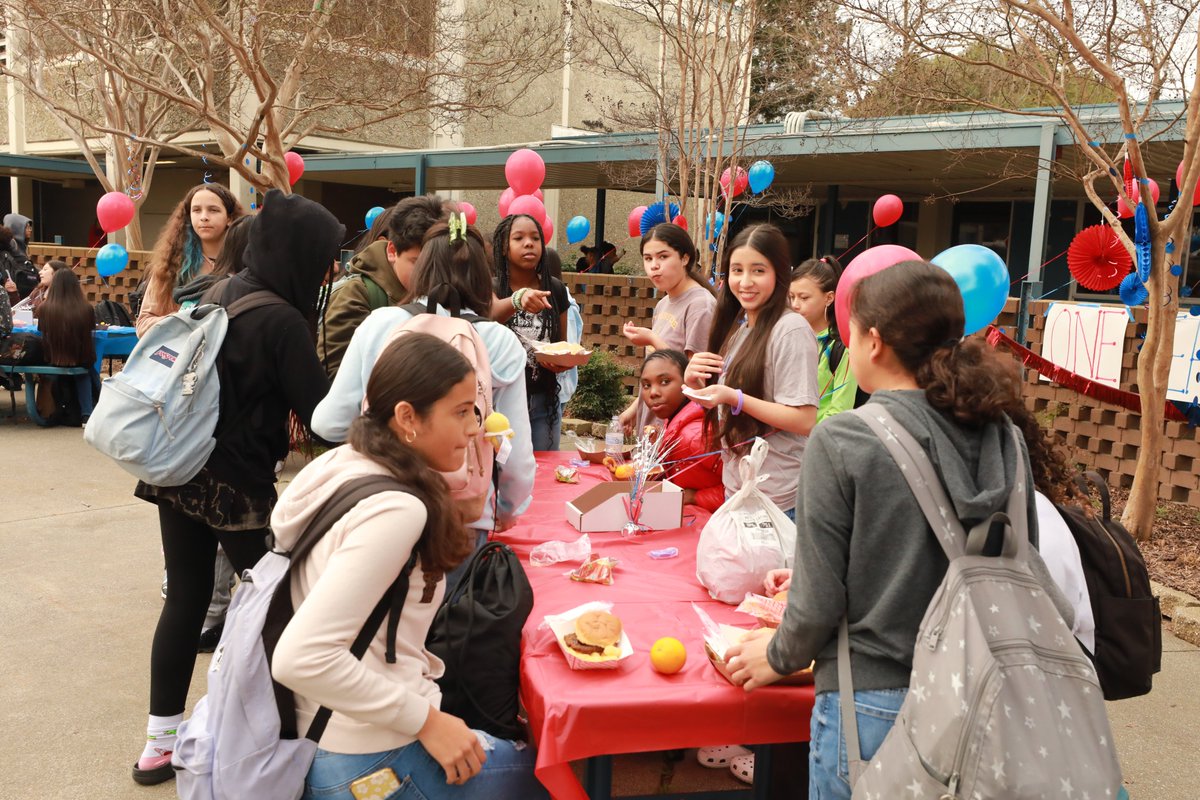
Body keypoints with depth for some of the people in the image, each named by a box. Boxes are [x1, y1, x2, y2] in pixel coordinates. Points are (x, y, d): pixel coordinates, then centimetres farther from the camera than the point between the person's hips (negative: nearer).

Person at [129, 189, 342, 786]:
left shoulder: (221, 293, 6)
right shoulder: (282, 320, -18)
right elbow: (320, 412, -16)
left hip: (179, 470, 8)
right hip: (237, 484, -7)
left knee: (186, 600, 14)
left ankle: (161, 740, 23)